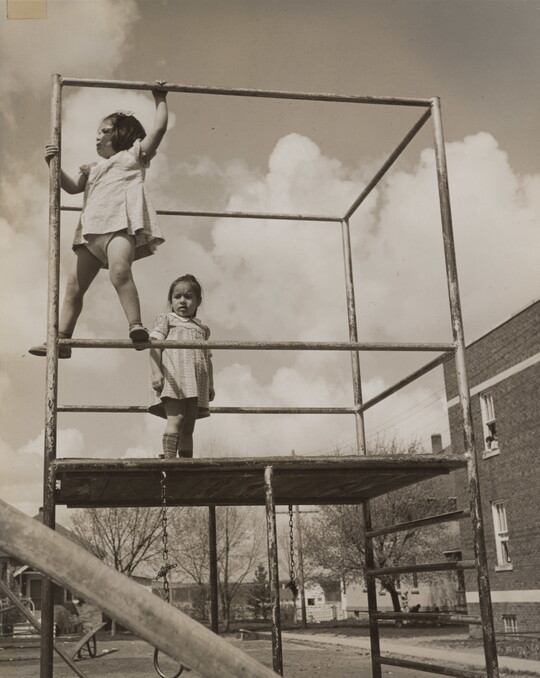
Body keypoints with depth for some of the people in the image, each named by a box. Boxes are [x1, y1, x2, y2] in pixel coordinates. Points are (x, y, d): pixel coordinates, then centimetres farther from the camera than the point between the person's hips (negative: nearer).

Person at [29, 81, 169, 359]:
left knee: (119, 271, -32)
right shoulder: (93, 169, 34)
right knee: (75, 284, 0)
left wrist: (160, 99, 16)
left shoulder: (134, 155, 20)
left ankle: (136, 326, -36)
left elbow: (158, 128, 11)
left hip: (122, 221, -6)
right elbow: (72, 186, 18)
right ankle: (61, 339, 1)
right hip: (93, 227, 7)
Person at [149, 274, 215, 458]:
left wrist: (210, 385, 16)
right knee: (176, 419, -20)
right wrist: (156, 372, -15)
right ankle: (169, 460, -26)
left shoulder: (202, 329, 25)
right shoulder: (166, 319, 11)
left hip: (196, 383, 5)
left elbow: (207, 359, 24)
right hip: (173, 376, -5)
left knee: (188, 427, 5)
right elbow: (155, 345, -1)